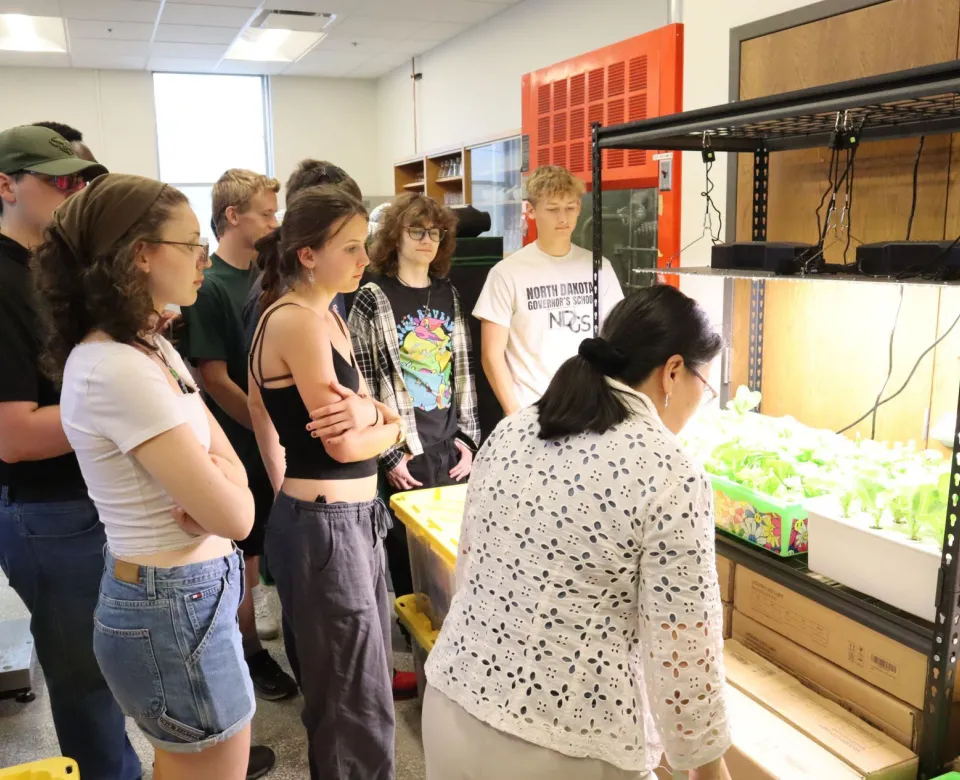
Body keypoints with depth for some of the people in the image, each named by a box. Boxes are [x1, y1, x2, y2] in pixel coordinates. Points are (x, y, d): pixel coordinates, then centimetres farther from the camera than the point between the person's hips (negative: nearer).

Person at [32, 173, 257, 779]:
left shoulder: (149, 348, 5)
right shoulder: (117, 371, -26)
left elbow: (229, 467, 6)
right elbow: (235, 516, -25)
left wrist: (211, 481, -15)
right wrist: (224, 489, -4)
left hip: (183, 594, 9)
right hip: (176, 611, -9)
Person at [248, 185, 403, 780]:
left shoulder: (327, 316, 11)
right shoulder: (295, 320, -18)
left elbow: (388, 421, 9)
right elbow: (343, 444, -20)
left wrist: (370, 414, -13)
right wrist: (385, 425, 0)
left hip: (356, 517, 10)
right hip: (324, 524, -9)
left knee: (367, 682, 23)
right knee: (360, 703, 5)